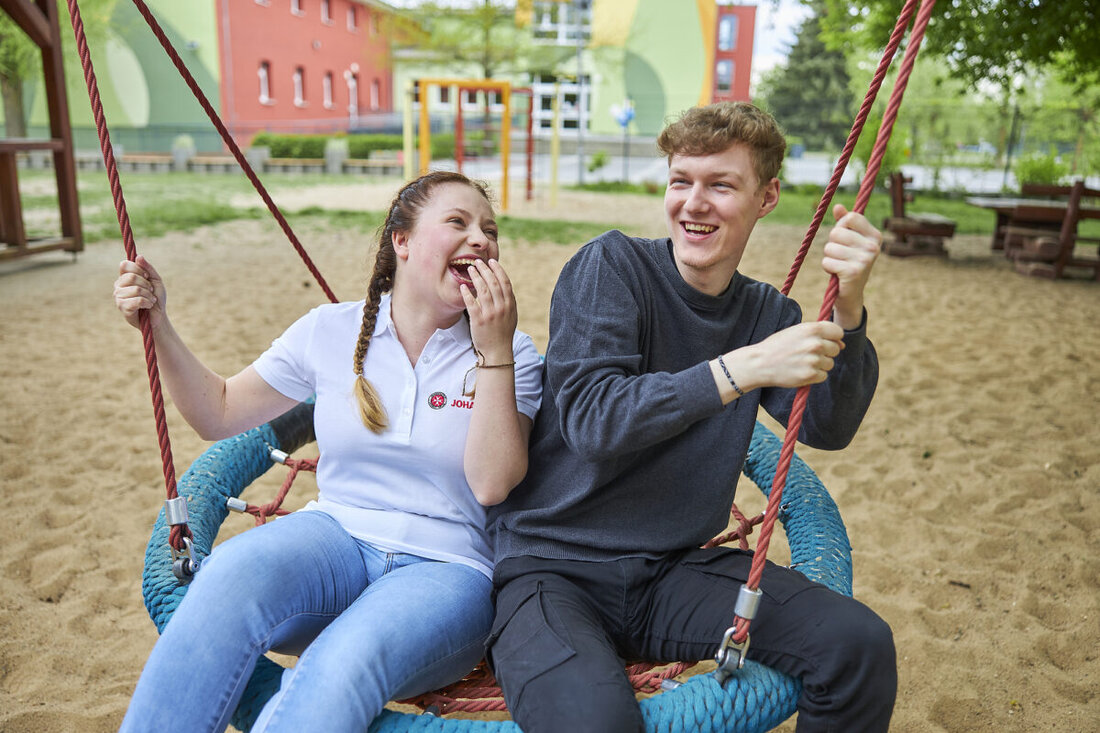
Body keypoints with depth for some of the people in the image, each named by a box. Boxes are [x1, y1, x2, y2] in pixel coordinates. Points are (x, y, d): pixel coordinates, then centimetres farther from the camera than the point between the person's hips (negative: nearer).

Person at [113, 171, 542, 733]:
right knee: (235, 571, -33)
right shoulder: (330, 331, 6)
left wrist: (495, 350, -17)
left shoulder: (511, 355, 1)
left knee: (343, 666, -34)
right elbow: (219, 413, 15)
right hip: (335, 538, 2)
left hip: (446, 567, -1)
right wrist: (158, 324, 2)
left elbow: (493, 485, -12)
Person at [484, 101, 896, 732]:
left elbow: (828, 428, -5)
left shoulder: (766, 312, 8)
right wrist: (744, 368, -27)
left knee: (861, 644, -12)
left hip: (675, 571, 5)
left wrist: (848, 310, -20)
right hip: (553, 566, -4)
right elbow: (592, 420, -21)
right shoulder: (611, 266, -9)